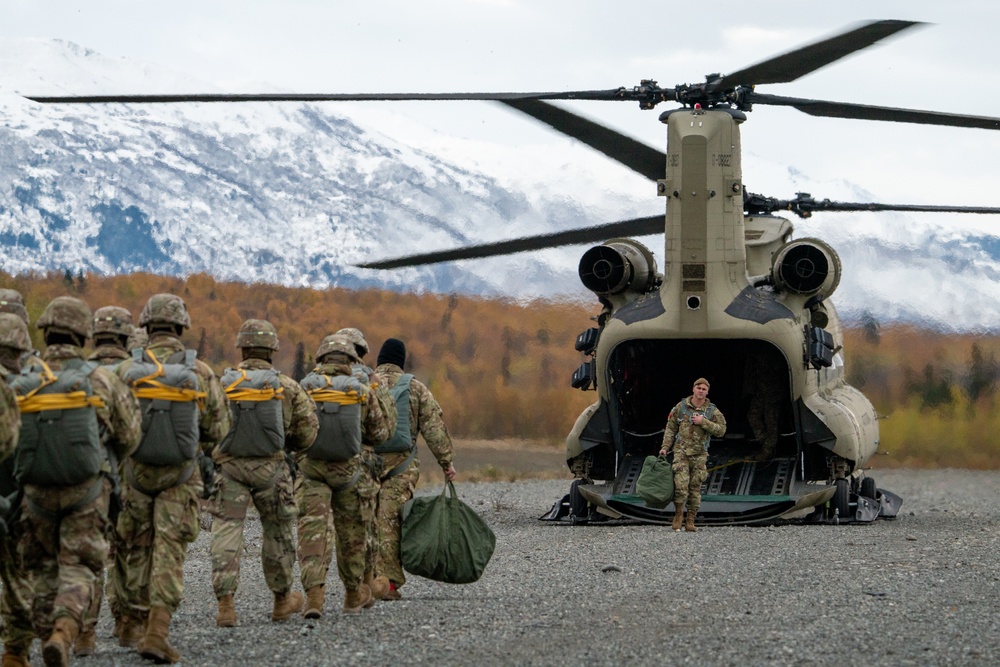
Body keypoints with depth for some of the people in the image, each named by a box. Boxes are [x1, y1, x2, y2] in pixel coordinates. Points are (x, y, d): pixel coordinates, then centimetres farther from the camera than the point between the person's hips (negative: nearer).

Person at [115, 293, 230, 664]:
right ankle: (157, 630, -14)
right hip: (180, 477, -1)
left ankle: (136, 623, 27)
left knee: (138, 548, 17)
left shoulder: (127, 370, -7)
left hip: (136, 471, 1)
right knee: (169, 551, -2)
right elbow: (218, 426, 2)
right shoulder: (199, 373, -6)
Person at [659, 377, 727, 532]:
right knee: (681, 485, -14)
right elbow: (671, 428, 8)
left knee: (695, 488, 4)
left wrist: (704, 422, -14)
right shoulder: (681, 407, 4)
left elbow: (721, 430, -5)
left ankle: (690, 521, 11)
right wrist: (665, 447, 1)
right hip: (681, 451, -1)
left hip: (699, 455, 1)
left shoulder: (712, 411, 3)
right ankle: (678, 514, 5)